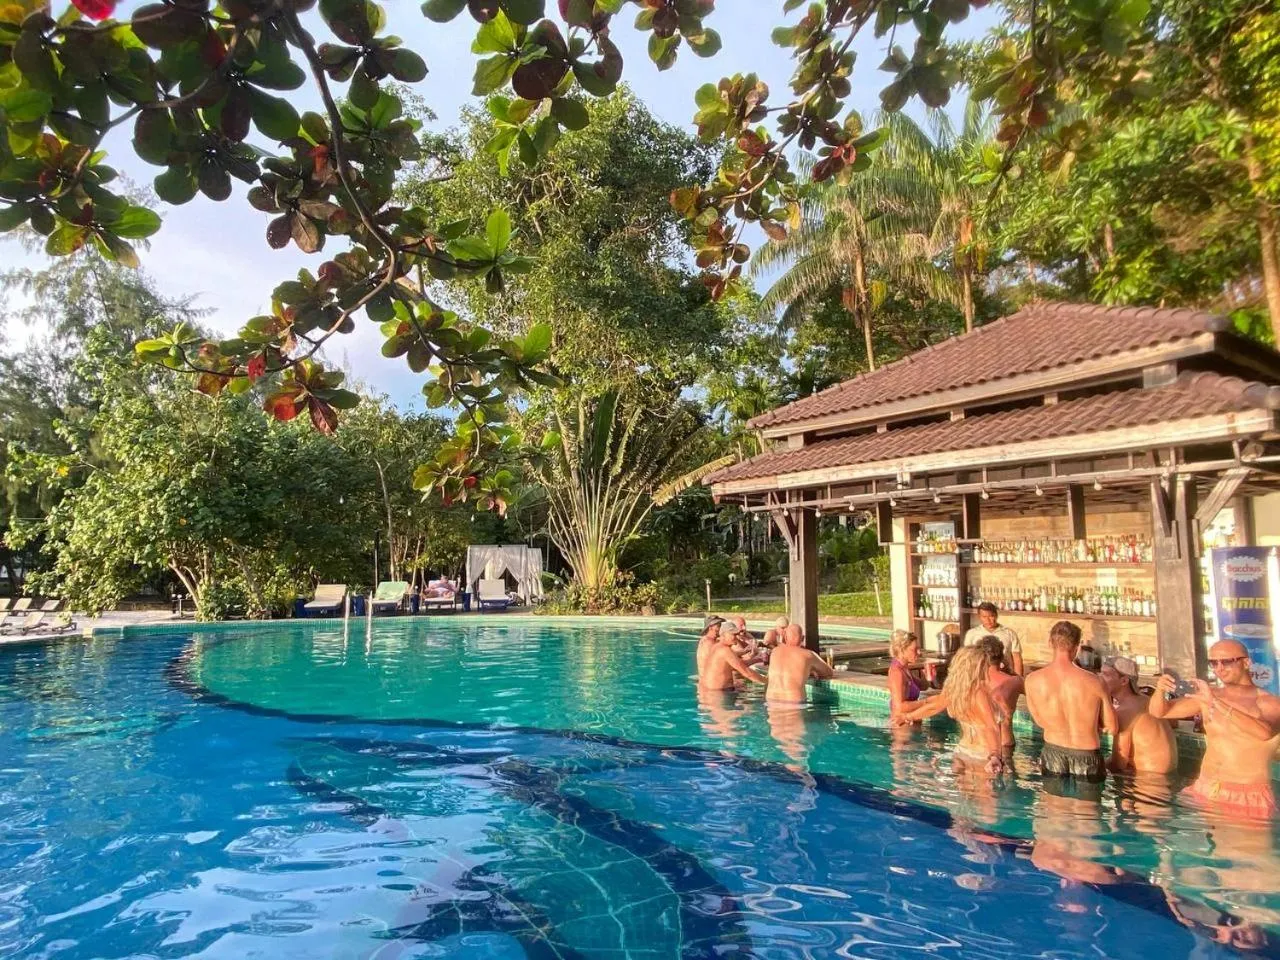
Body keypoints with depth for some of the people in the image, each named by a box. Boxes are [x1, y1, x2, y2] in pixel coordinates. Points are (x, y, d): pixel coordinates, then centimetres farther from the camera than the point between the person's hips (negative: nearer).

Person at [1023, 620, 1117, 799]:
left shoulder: (1033, 680, -13)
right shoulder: (1094, 682, -17)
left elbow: (1040, 721, 2)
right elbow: (1111, 728, -4)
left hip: (1053, 754, 1)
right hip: (1086, 757, -1)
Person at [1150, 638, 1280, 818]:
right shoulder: (1207, 696, 6)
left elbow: (1265, 732, -25)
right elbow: (1158, 712, 6)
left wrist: (1215, 702, -31)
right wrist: (1160, 691, -15)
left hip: (1249, 798, -3)